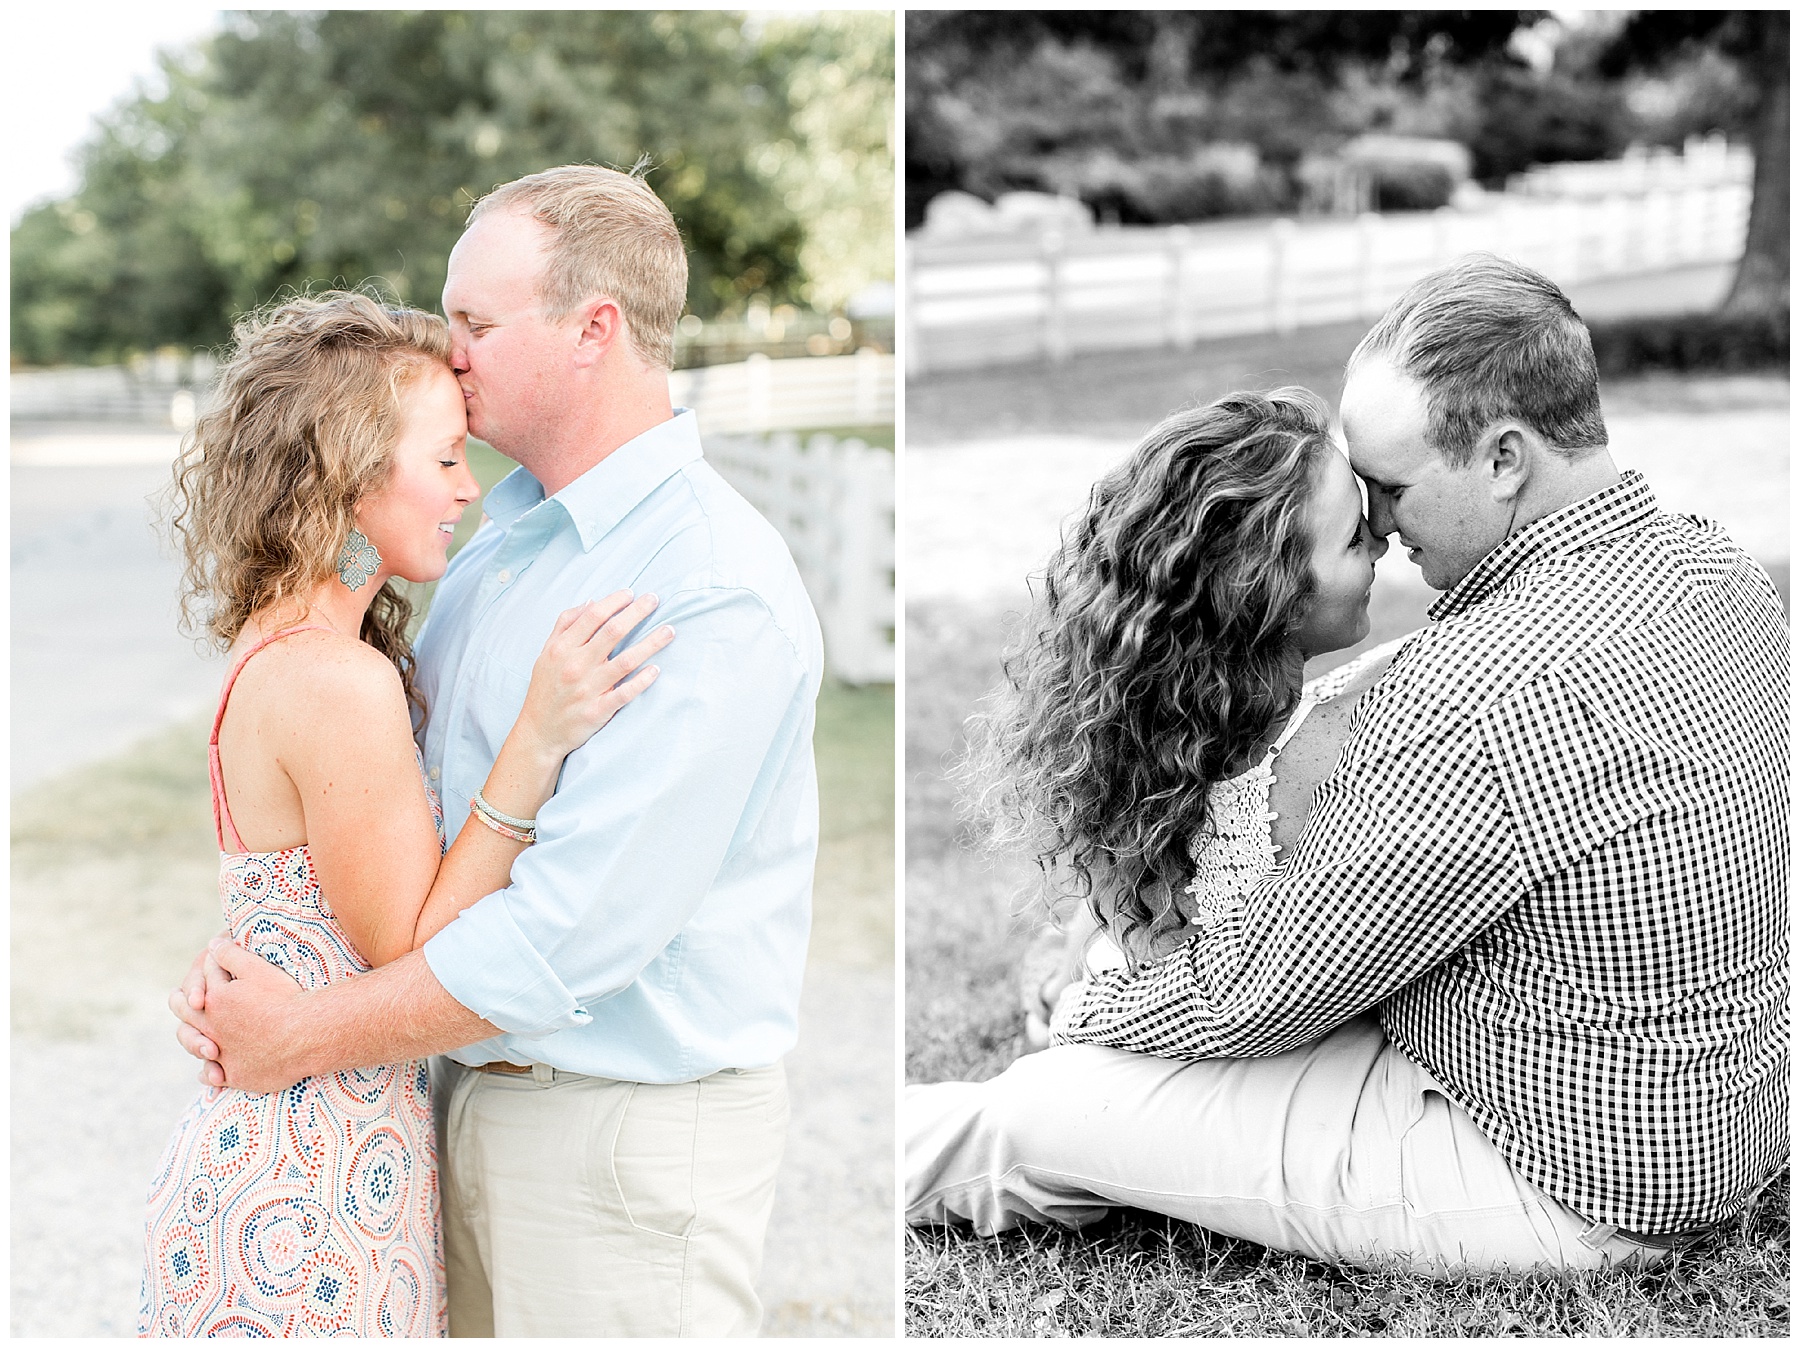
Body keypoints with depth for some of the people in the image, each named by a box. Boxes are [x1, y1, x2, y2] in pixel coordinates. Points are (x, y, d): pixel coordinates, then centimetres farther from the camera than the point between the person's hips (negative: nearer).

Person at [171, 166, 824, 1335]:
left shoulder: (720, 595, -21)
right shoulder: (501, 539, 9)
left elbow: (581, 925, -25)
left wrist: (310, 1037, -17)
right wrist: (243, 991, 0)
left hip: (632, 1135, -8)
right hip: (476, 1094, 8)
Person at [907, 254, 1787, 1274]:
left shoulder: (1487, 691, -32)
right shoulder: (1716, 566, 0)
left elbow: (1264, 980, -21)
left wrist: (1093, 1010, -2)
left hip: (1571, 1190, -10)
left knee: (1040, 1110, -2)